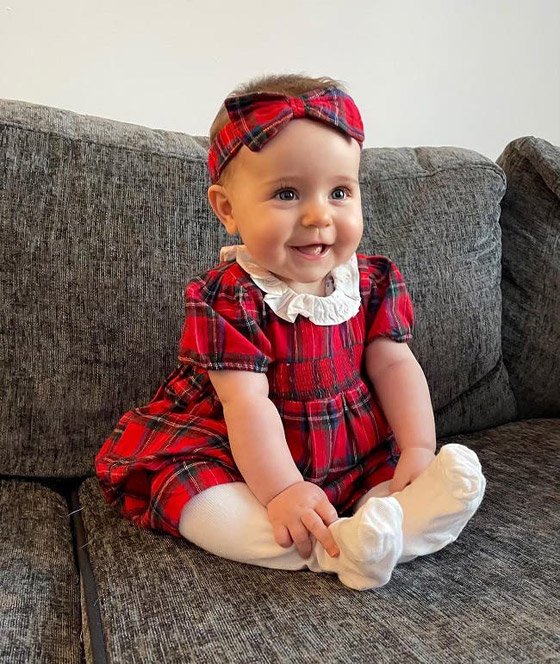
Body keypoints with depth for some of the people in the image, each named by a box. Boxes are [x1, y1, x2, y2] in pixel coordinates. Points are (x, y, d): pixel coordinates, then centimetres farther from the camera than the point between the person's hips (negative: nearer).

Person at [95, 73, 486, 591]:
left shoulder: (374, 281, -4)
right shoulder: (227, 298, -19)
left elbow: (395, 366, -4)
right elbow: (248, 405, -24)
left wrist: (419, 450, -16)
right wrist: (281, 492, -30)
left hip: (359, 459, 4)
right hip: (251, 463, -3)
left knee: (458, 477, -10)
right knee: (181, 487, -28)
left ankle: (363, 539, -35)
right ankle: (328, 552, -38)